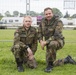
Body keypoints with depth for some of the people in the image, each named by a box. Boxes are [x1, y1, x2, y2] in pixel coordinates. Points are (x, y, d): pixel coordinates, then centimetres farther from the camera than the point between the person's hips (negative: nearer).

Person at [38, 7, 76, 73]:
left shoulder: (58, 22, -18)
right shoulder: (43, 21, -1)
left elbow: (57, 36, -28)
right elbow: (39, 32, 2)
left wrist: (45, 42, -32)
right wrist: (41, 41, -17)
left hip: (58, 42, -6)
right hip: (49, 44, 6)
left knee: (51, 44, -43)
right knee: (53, 64, 8)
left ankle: (50, 65, -26)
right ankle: (67, 60, 34)